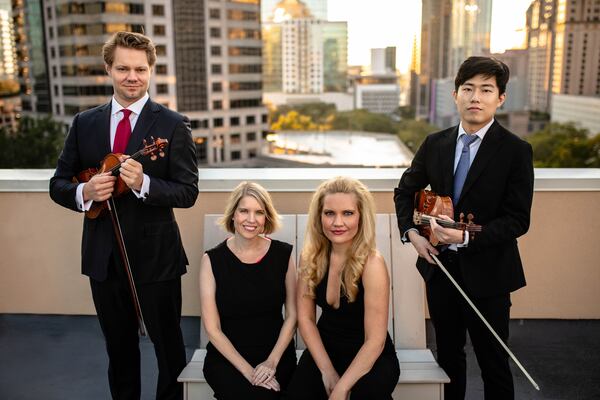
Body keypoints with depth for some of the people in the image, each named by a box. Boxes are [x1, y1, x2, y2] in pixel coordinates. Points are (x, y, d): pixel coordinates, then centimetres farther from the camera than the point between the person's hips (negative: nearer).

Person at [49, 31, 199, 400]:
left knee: (168, 346, 11)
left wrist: (142, 183, -29)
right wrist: (85, 192, -15)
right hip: (103, 256, 4)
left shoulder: (173, 125, -7)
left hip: (155, 256, -3)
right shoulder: (84, 123, 5)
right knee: (119, 347, 20)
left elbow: (188, 192, -11)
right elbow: (58, 184, 7)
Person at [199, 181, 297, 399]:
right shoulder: (213, 259, -5)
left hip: (276, 354, 1)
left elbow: (292, 315, 4)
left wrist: (272, 361, -8)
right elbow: (212, 328, -5)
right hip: (226, 356, -1)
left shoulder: (283, 254, -1)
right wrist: (247, 369, -12)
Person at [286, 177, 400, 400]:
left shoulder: (372, 264, -22)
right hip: (324, 348, 3)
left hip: (370, 357, -3)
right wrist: (327, 370, -10)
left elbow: (375, 341, -21)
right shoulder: (311, 256, -8)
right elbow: (305, 317, -2)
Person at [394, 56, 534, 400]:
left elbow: (518, 220, -12)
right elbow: (405, 191, 14)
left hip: (486, 272, -4)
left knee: (494, 362, 10)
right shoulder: (434, 144, 2)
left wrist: (467, 237, -25)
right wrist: (411, 232, -1)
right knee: (448, 355, 20)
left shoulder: (516, 151, -10)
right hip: (440, 266, 4)